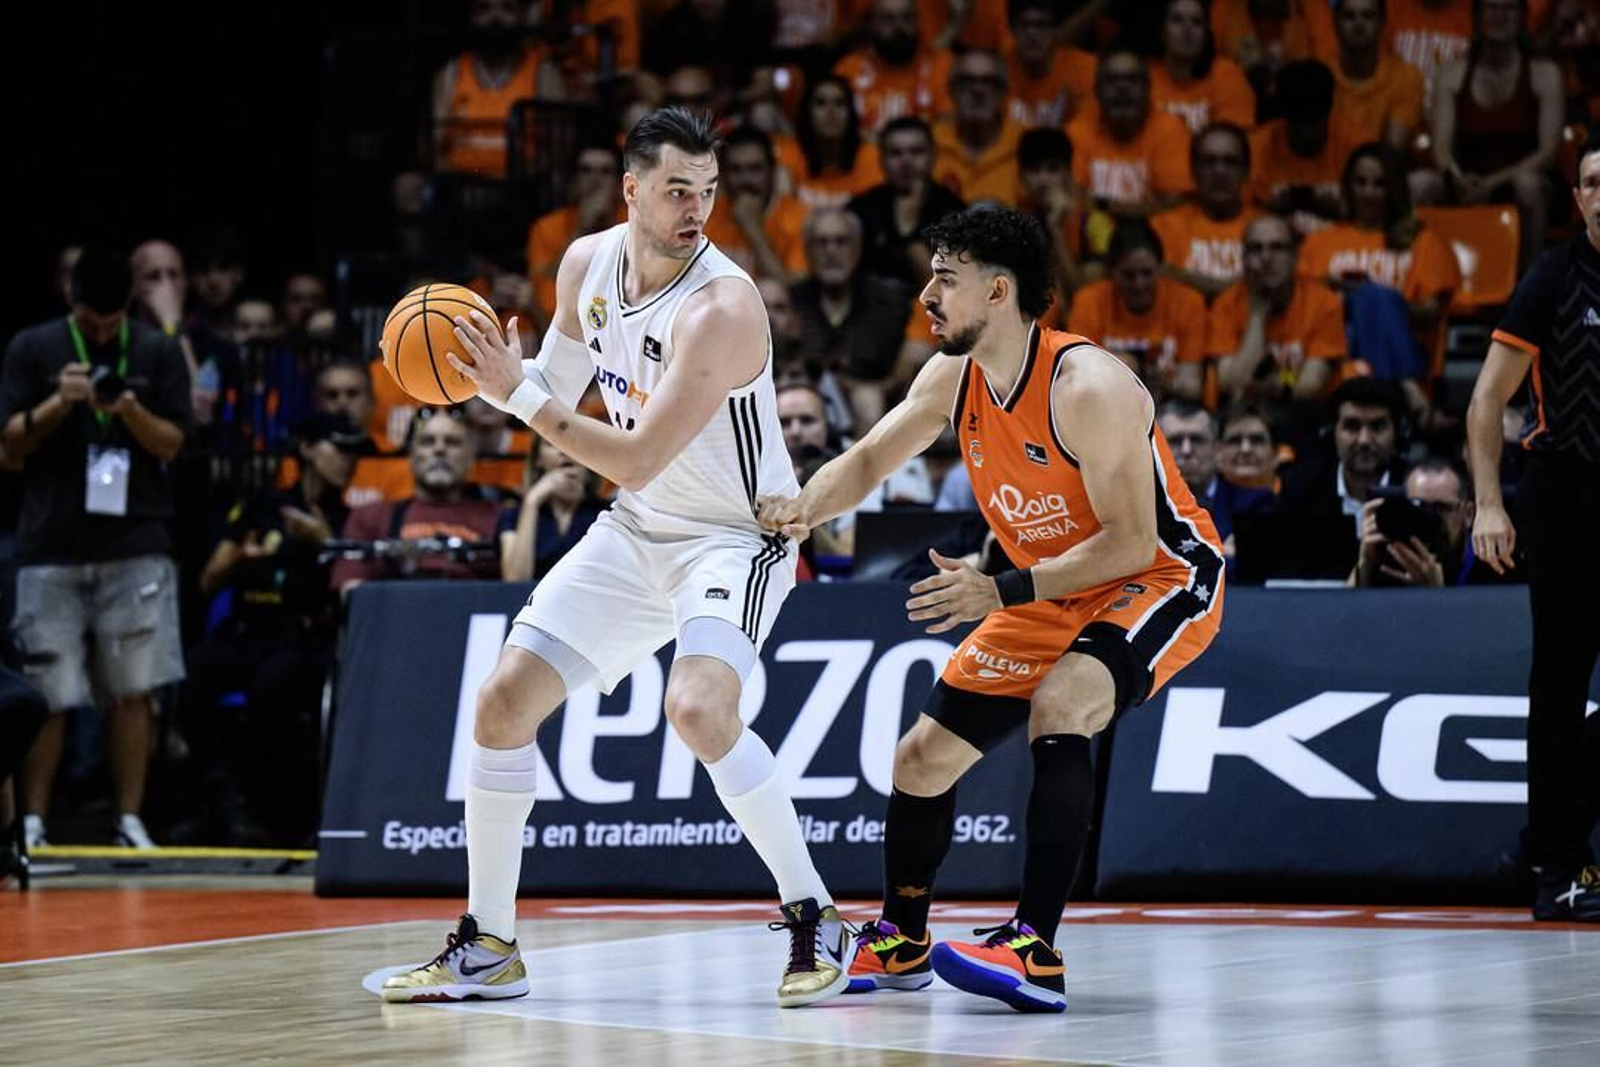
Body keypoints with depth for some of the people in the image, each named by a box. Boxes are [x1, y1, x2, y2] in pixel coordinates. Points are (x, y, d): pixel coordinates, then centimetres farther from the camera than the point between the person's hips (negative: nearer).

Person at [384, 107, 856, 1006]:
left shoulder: (723, 307, -28)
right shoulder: (587, 264, -4)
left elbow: (634, 460, -29)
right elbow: (557, 390, 13)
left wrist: (517, 393, -28)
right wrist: (490, 373, -7)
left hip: (736, 535, -8)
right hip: (637, 530, 8)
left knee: (699, 706, -32)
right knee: (505, 700, 2)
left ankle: (817, 923, -16)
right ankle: (488, 946, 16)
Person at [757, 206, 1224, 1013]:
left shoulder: (1086, 387, -29)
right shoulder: (952, 379, -5)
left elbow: (1131, 544, -29)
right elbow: (869, 460, 7)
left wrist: (1003, 593, -34)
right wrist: (804, 509, -14)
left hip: (1162, 578, -8)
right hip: (1052, 592, 8)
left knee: (1057, 709, -36)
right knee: (921, 759, 7)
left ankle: (1036, 952, -37)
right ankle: (899, 944, 31)